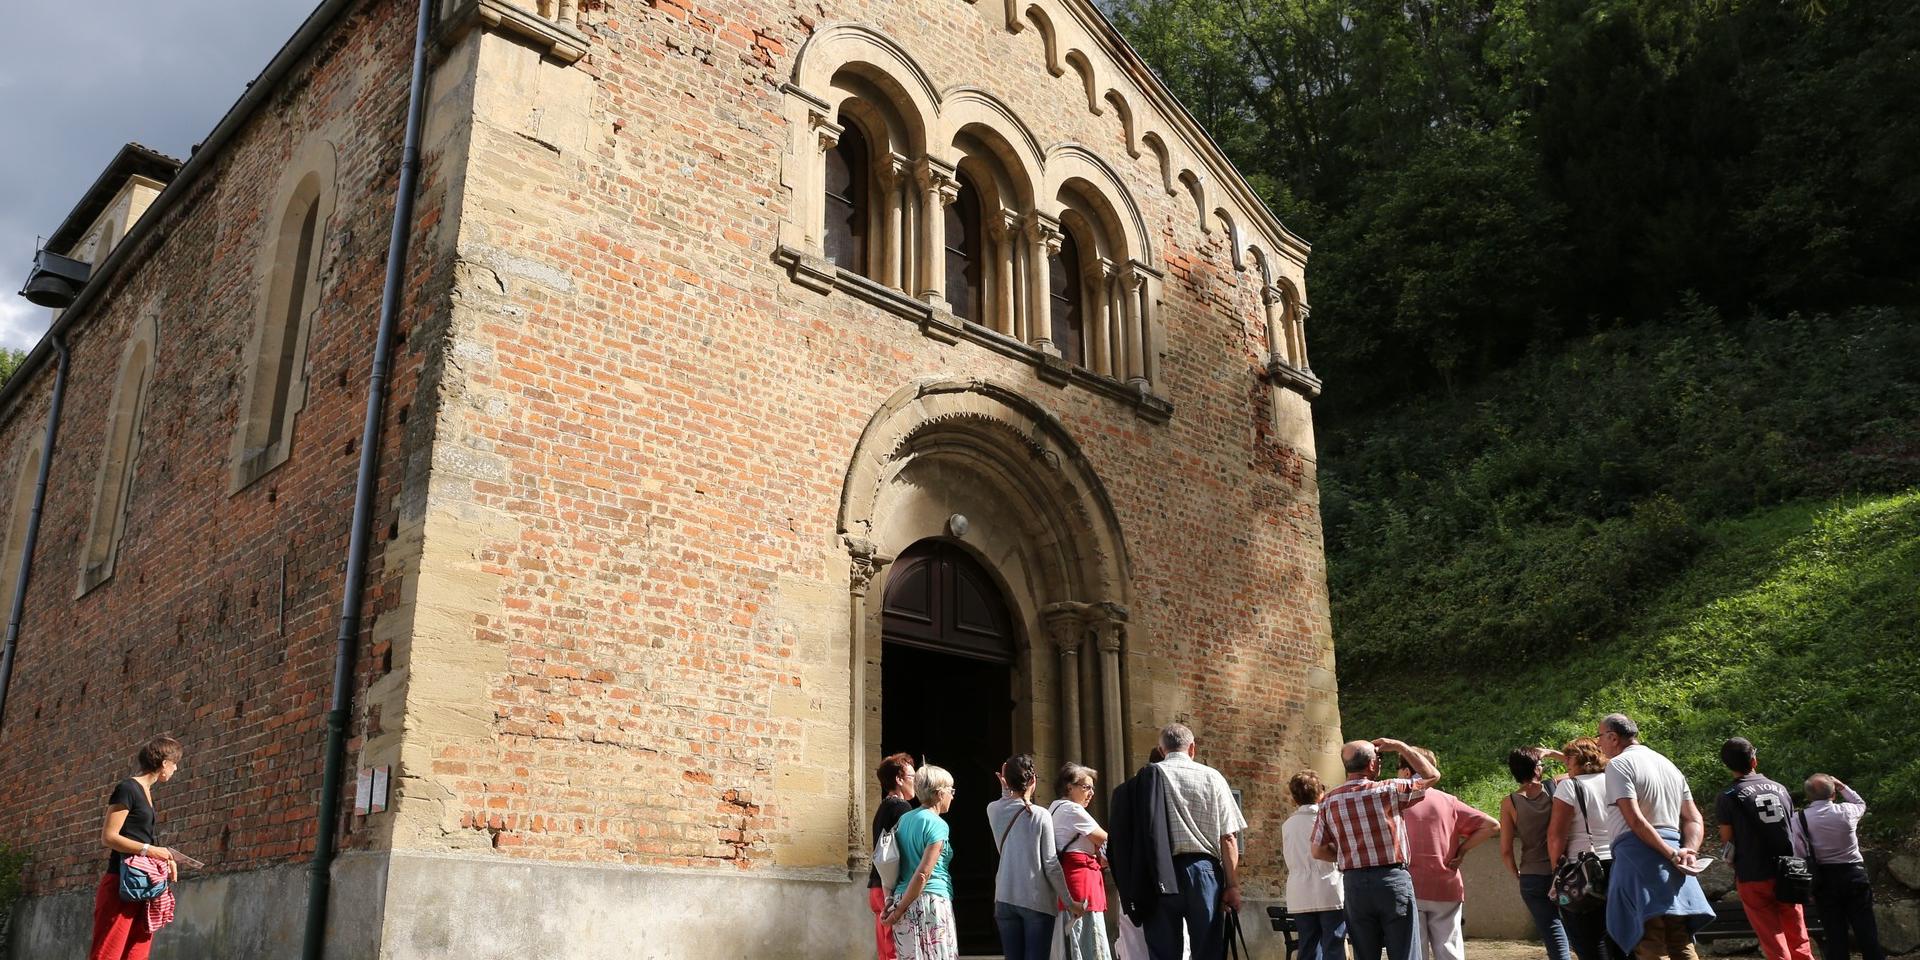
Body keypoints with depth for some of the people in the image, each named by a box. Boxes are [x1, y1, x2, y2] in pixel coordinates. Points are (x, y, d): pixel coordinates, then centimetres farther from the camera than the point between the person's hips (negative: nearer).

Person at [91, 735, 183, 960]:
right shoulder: (127, 789, -8)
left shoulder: (146, 792, 18)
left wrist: (164, 858, 6)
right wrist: (149, 850, -19)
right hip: (121, 883, -9)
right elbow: (108, 837, -13)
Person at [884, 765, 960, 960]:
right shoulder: (937, 824, -9)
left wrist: (891, 902, 10)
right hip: (931, 902, -7)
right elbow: (923, 874, -14)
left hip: (903, 898, 7)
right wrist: (899, 911, -8)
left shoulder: (905, 819, 12)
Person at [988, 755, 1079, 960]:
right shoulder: (1041, 816, -9)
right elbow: (1051, 865, -7)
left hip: (1005, 899, 4)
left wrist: (1005, 790, 13)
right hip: (1037, 901, -4)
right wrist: (1069, 901, 2)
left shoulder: (993, 810, 0)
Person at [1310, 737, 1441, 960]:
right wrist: (1399, 747, 11)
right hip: (1393, 879, -3)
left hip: (1354, 883, 3)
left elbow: (1318, 851, 4)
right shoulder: (1388, 791, -8)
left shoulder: (1329, 801, 1)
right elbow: (1433, 775, 6)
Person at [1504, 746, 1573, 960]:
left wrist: (1517, 874, 11)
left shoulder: (1509, 802, -4)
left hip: (1532, 878, 0)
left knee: (1556, 943, 4)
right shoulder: (1554, 788, -4)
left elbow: (1506, 851, -5)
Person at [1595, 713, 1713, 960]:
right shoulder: (1669, 765, 22)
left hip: (1639, 852, -7)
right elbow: (1694, 819, 16)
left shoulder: (1618, 764, -3)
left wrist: (1672, 855, -14)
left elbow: (1635, 820, -15)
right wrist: (1689, 851, 0)